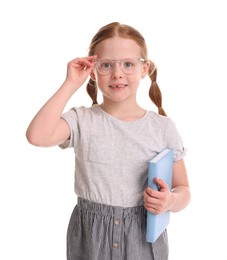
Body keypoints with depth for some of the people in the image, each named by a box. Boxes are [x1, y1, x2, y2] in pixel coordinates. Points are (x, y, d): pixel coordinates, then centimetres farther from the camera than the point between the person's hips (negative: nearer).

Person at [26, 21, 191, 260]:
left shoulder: (163, 127, -6)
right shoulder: (82, 120, -8)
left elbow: (182, 189, 2)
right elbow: (36, 136, -27)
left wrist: (171, 202, -21)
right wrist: (71, 85, -21)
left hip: (144, 236, 1)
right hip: (90, 236, 0)